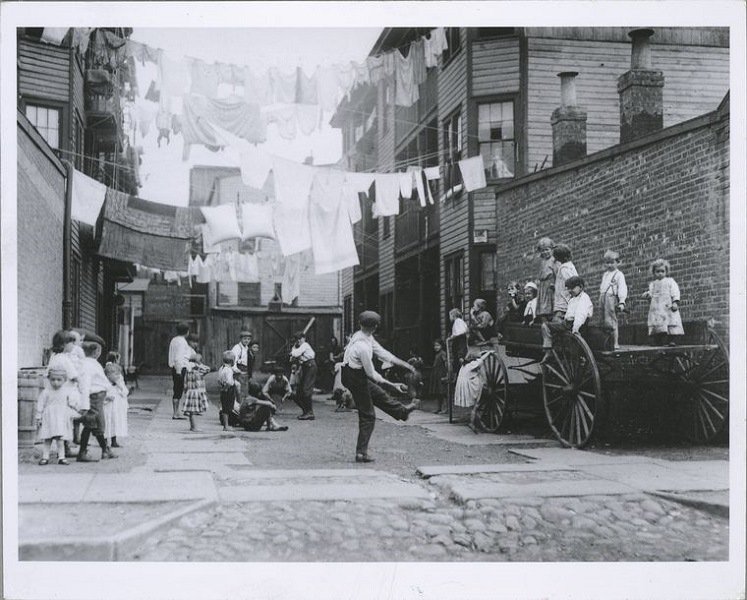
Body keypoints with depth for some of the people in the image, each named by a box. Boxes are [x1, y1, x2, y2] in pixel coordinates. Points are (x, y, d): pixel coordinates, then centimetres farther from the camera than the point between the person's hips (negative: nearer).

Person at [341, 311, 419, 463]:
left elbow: (382, 353, 4)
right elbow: (372, 374, -24)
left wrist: (404, 364, 5)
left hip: (357, 375, 9)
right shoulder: (363, 346, -31)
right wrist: (392, 386, -16)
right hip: (356, 379, -9)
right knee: (368, 416, 2)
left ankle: (401, 411, 54)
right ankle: (361, 453, 9)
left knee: (379, 394, 30)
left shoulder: (367, 338, -4)